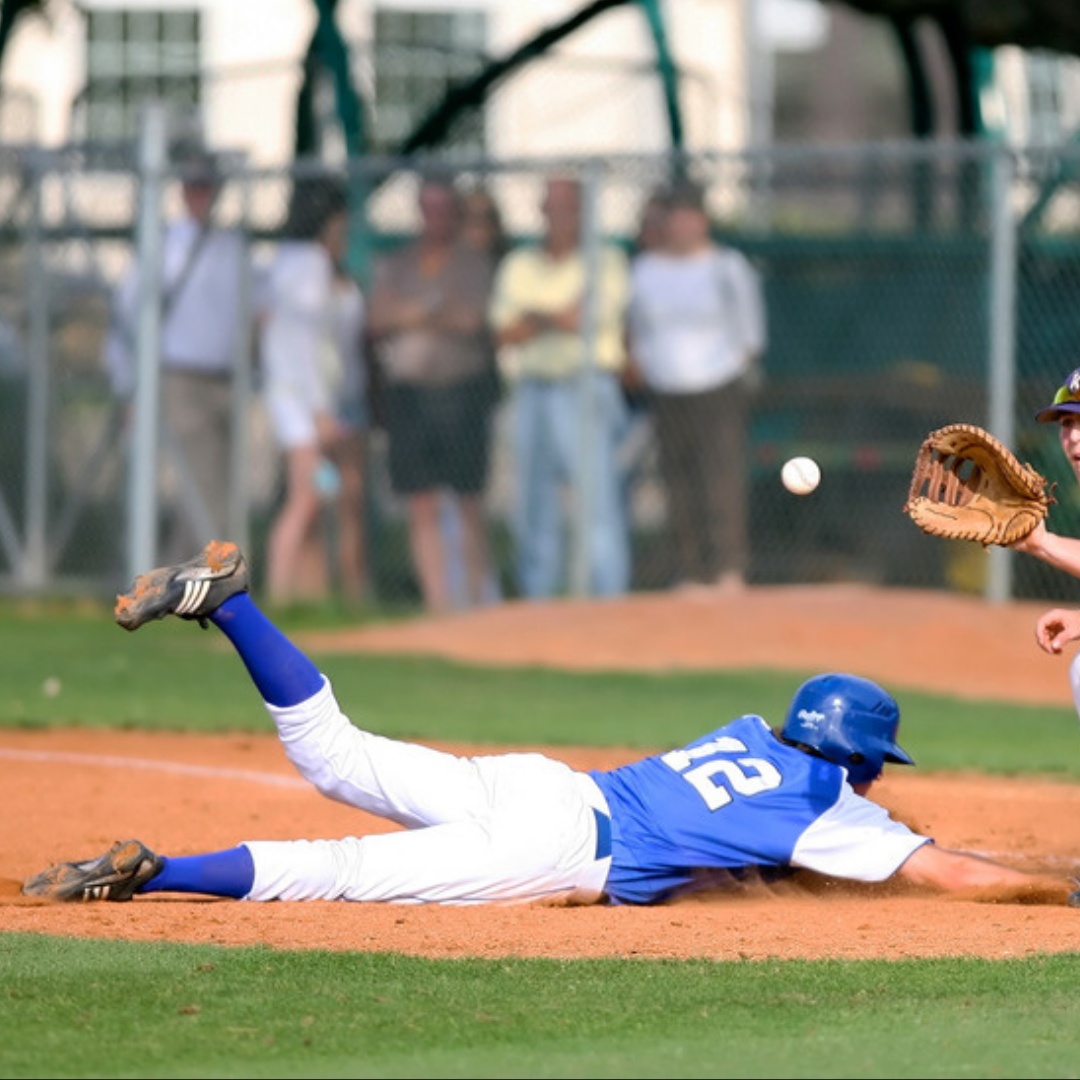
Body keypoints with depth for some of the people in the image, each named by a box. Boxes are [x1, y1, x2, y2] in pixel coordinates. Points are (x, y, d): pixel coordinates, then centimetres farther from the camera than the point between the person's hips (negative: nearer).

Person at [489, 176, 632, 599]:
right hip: (530, 393, 4)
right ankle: (537, 607, 8)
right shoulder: (518, 265, 17)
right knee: (532, 510, 3)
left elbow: (592, 320, -8)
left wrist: (535, 317, 2)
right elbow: (505, 334, 7)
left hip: (586, 392, -4)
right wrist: (557, 318, -5)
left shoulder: (606, 260, 6)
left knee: (597, 499, -11)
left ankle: (607, 603, -12)